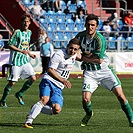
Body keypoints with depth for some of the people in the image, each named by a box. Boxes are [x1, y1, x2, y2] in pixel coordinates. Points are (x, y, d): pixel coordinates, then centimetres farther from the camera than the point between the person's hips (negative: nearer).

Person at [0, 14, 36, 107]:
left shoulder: (29, 32, 10)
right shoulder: (17, 32, -11)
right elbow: (10, 45, -13)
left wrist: (29, 53, 12)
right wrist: (22, 51, -20)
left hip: (25, 60, 6)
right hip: (16, 61, -6)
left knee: (33, 78, -5)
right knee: (12, 82, -5)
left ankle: (19, 94, 14)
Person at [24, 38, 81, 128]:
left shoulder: (74, 55, 9)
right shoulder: (59, 55, -13)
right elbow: (50, 70, -16)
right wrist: (63, 80, -23)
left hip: (58, 87, 6)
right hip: (48, 81, -6)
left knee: (57, 109, -15)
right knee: (45, 99, -32)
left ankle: (35, 110, 8)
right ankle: (28, 121, -29)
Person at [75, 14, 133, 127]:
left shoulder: (100, 39, -18)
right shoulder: (80, 36, -3)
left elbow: (99, 60, -19)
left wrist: (83, 57, -12)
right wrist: (89, 55, -5)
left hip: (104, 70, -3)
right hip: (89, 73, 3)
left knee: (120, 95, -12)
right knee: (85, 100, -12)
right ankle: (88, 114, 22)